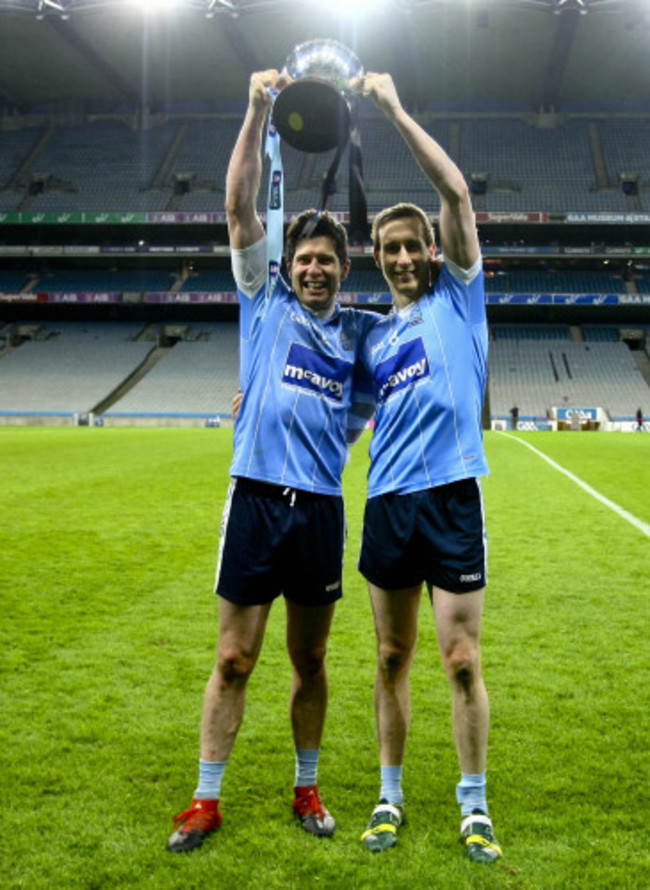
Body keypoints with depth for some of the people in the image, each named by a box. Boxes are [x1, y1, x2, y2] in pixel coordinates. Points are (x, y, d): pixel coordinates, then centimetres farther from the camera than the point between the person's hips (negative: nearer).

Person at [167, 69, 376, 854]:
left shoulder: (358, 331, 11)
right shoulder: (265, 303, 5)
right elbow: (240, 206, -1)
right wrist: (257, 109, -7)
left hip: (321, 506, 2)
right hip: (256, 497, -2)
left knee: (310, 660, 12)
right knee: (234, 658, 3)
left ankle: (306, 790, 28)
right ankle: (206, 800, 16)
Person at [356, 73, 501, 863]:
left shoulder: (458, 294, 5)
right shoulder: (374, 337, 16)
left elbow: (457, 192, -5)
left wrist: (396, 110, -4)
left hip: (452, 495, -4)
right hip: (387, 502, 4)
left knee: (462, 660, -1)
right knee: (392, 660, 11)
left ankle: (473, 802, 16)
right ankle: (390, 795, 25)